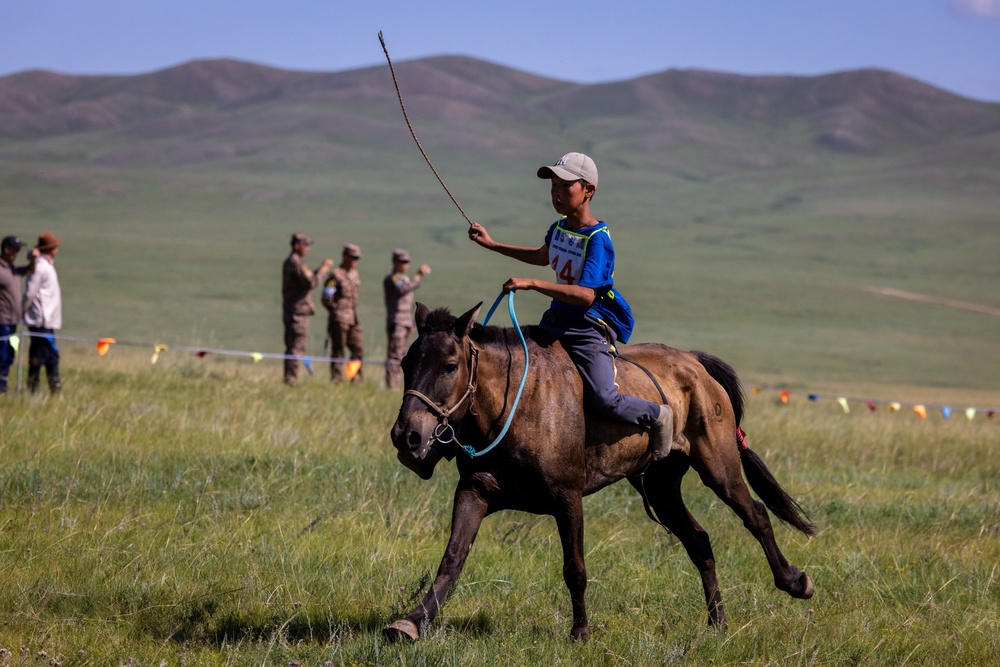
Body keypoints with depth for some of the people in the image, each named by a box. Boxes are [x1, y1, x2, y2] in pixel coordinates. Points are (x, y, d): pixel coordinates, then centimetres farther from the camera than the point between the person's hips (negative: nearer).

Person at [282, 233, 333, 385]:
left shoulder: (289, 262, 18)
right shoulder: (296, 263, -15)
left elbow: (307, 279, 22)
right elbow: (311, 283, -20)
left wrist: (320, 269, 14)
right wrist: (323, 270, -8)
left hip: (290, 311, 11)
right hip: (298, 310, -11)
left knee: (292, 347, 13)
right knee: (297, 347, -9)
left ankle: (289, 379, 16)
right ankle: (291, 379, -11)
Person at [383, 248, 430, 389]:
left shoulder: (405, 279, 22)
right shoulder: (391, 279, -7)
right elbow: (402, 289, -28)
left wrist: (411, 322, 26)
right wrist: (418, 276, -29)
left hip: (406, 323, 9)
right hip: (396, 323, -9)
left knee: (401, 356, 9)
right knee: (394, 355, -12)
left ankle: (396, 385, 11)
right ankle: (391, 386, -15)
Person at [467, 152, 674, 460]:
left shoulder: (597, 239, -19)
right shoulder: (559, 228, 6)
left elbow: (586, 295, -30)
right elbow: (542, 257, 31)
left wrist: (532, 283, -35)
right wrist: (492, 244, 28)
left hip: (591, 327, -8)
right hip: (557, 318, 8)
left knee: (603, 400, -19)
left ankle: (658, 416, 7)